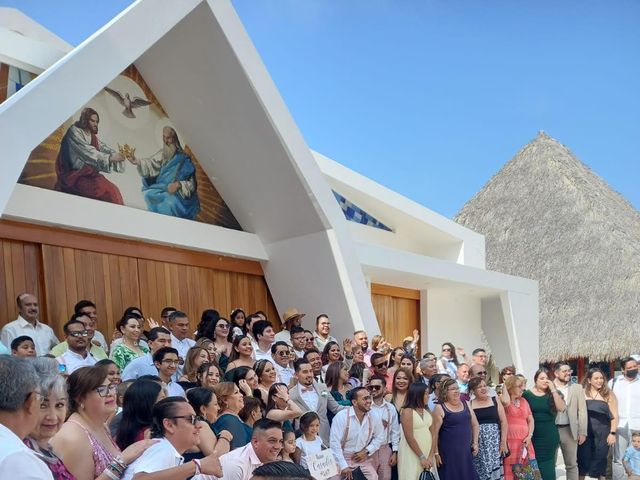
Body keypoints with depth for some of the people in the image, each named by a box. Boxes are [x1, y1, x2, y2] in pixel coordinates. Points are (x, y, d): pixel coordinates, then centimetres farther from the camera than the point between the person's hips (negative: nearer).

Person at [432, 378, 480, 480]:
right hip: (448, 452, -5)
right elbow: (435, 432, -9)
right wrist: (436, 453, -10)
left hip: (466, 450, 5)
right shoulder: (440, 408, -8)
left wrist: (475, 443, 9)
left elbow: (475, 424, 17)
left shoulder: (465, 404, 8)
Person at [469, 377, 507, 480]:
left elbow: (503, 422, 4)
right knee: (481, 471, 0)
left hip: (495, 442, 1)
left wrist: (503, 442, -2)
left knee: (495, 470, -1)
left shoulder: (495, 400, 6)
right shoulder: (469, 404, 1)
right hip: (478, 444, -1)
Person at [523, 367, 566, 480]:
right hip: (533, 436, 0)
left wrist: (553, 389, -15)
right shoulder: (527, 394, 3)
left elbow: (561, 408, -13)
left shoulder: (553, 394, 5)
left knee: (548, 467, 1)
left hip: (550, 436, 0)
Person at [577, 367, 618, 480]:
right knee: (583, 458, 5)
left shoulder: (608, 394, 0)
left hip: (602, 432, -1)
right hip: (584, 431, 1)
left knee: (600, 459, 8)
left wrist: (612, 433, -5)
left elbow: (614, 415, 0)